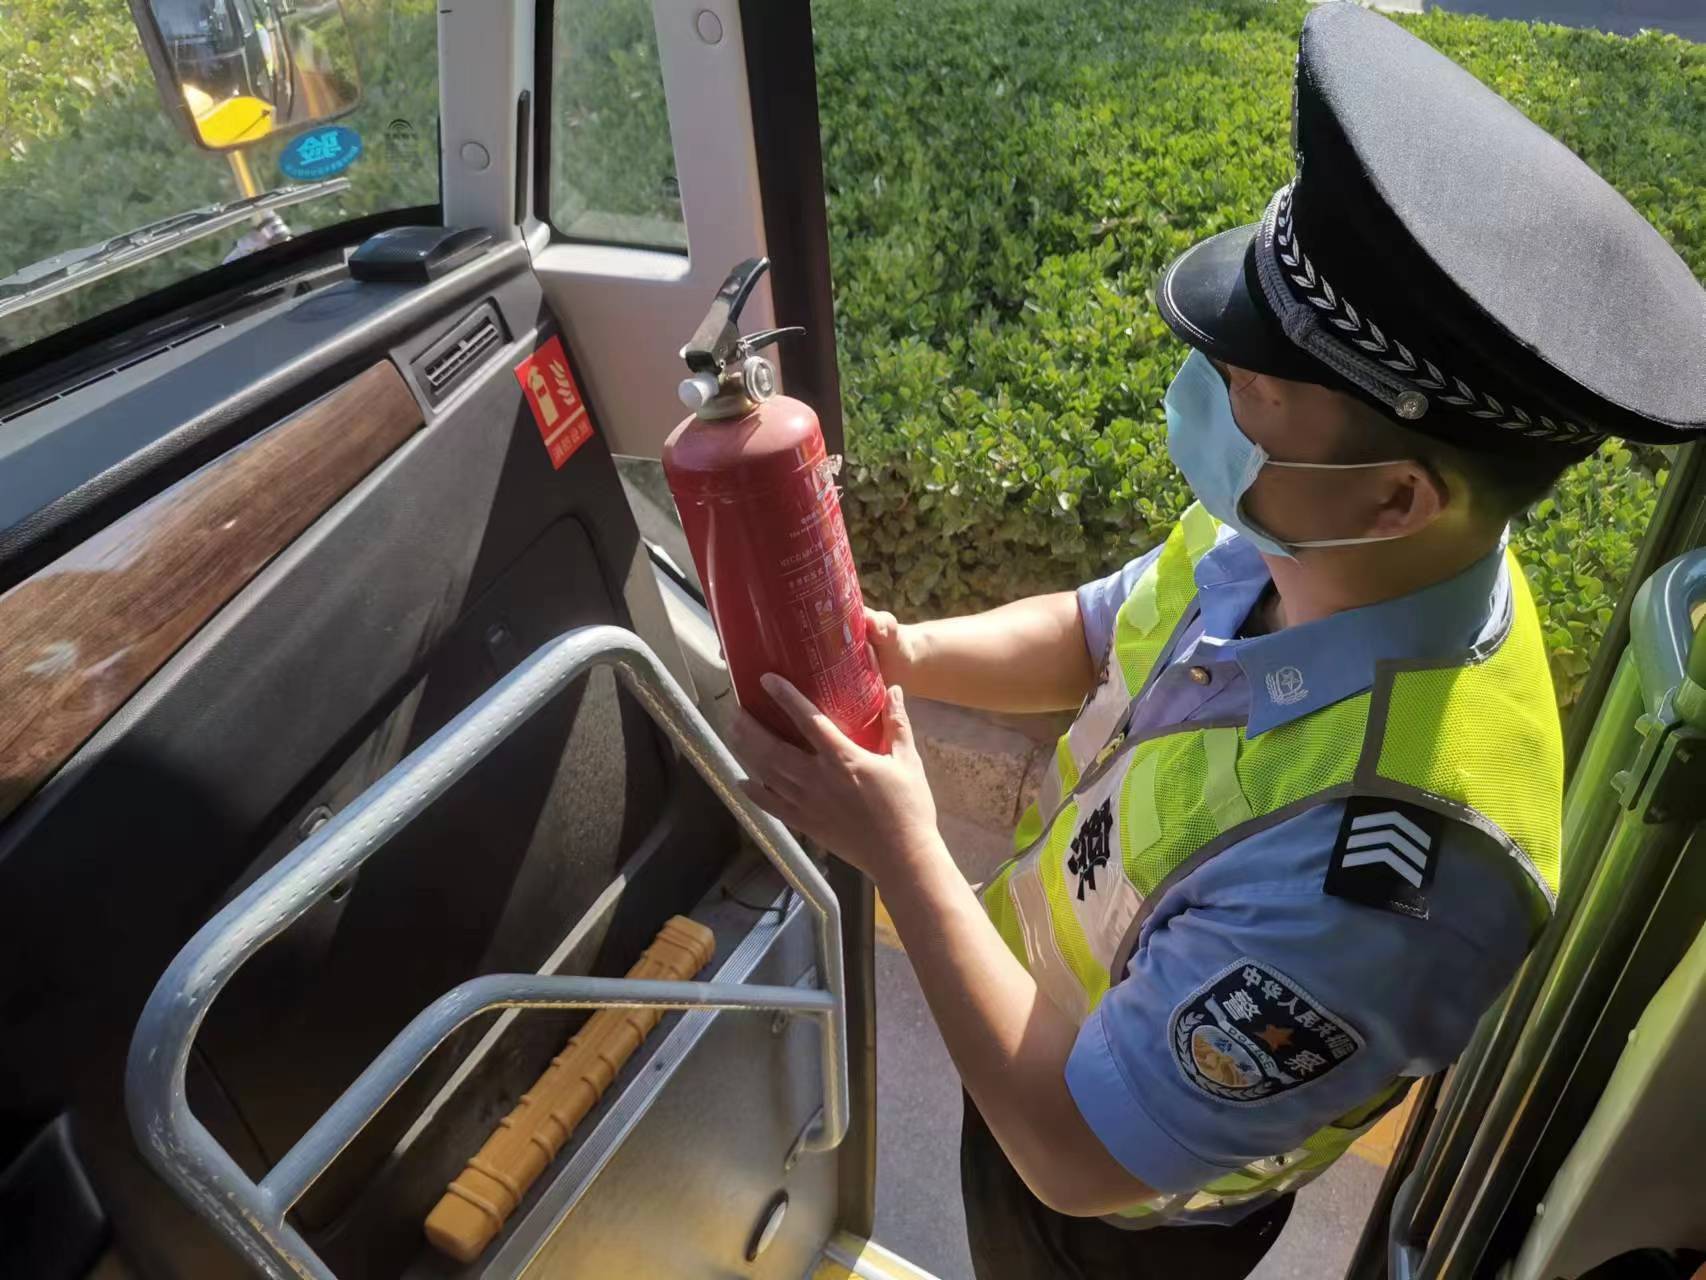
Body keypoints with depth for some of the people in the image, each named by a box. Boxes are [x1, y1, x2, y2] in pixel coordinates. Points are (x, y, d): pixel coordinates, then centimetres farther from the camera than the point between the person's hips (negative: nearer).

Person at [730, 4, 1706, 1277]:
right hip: (1053, 1025, 5)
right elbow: (1097, 634, -2)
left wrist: (900, 849, -31)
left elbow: (1080, 1155, -32)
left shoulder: (1377, 870, -44)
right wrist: (910, 653, -20)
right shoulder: (1291, 539, -22)